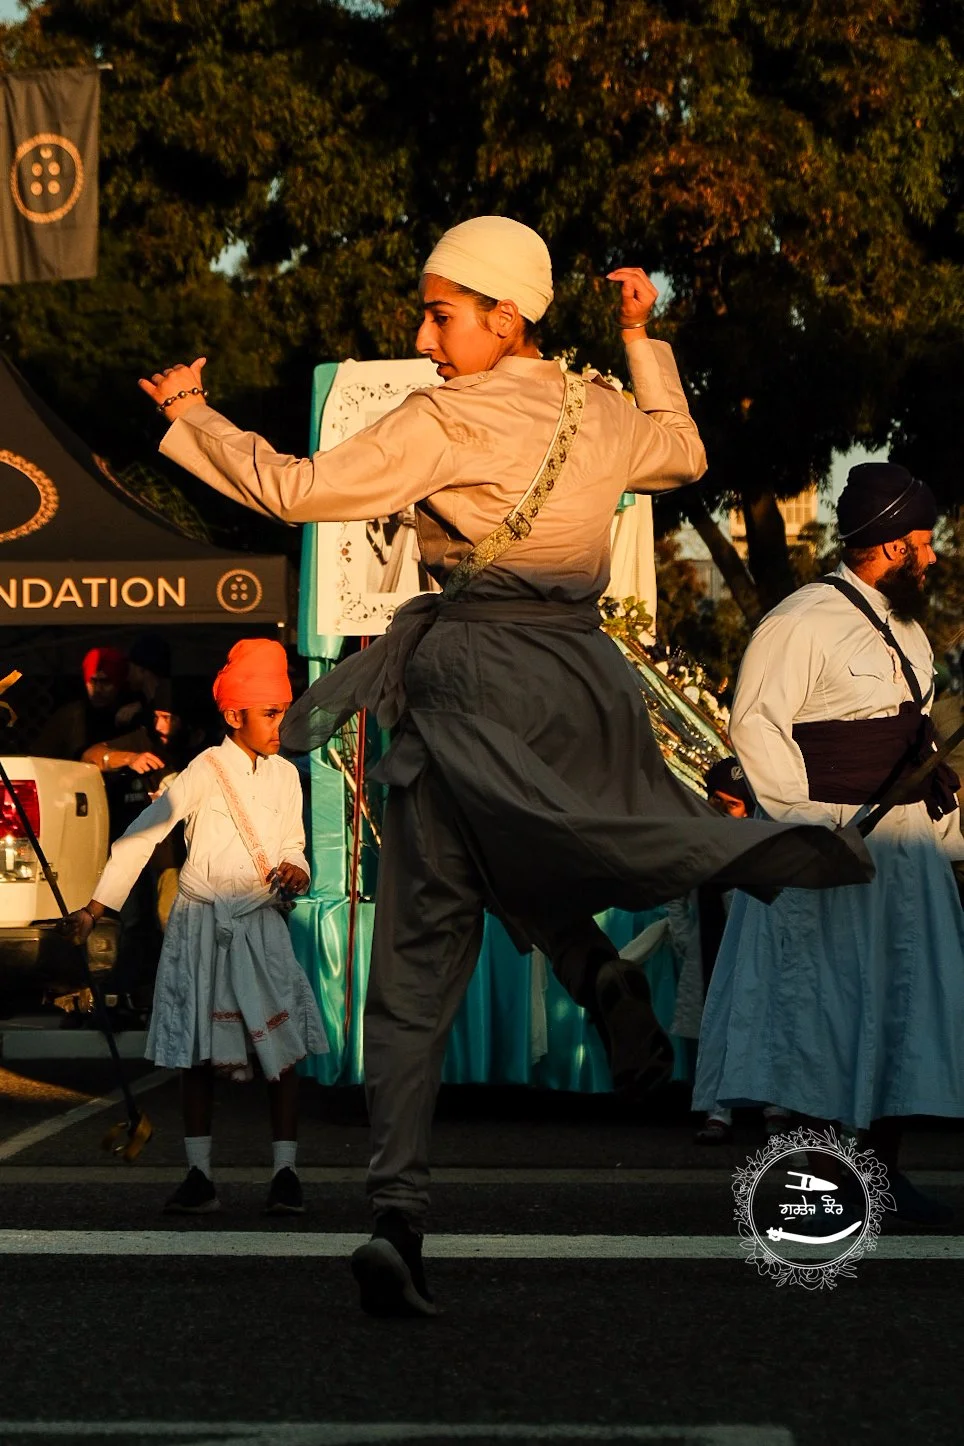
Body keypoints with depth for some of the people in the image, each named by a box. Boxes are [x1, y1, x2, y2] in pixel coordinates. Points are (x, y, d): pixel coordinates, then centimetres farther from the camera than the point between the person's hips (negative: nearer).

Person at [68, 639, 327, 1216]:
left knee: (284, 1045, -4)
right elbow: (143, 834, -8)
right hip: (202, 924, -3)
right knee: (200, 1053, 2)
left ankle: (286, 1173, 2)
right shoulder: (206, 771, -7)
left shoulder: (285, 774, 7)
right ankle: (200, 1176, 8)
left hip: (262, 925, 3)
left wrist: (294, 870, -7)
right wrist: (99, 904, -12)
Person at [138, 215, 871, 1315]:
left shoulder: (442, 422, -4)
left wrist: (191, 414, 7)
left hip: (470, 680, -4)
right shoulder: (603, 415, 12)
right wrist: (643, 339, 41)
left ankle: (397, 1213, -8)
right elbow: (683, 453, 35)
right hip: (579, 678, 4)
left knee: (418, 964, -2)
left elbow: (293, 490, -7)